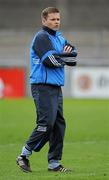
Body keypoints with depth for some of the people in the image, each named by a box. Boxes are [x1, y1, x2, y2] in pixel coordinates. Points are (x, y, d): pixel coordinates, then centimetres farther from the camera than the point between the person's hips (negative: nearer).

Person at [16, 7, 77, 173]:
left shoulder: (59, 37, 19)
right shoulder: (41, 37, -9)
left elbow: (74, 52, 11)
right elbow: (49, 60, -20)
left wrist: (69, 49, -10)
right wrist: (65, 59, -6)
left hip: (56, 87, 9)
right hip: (43, 86, -9)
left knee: (59, 124, 6)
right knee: (46, 123, -15)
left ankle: (54, 163, 10)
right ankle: (24, 156, -7)